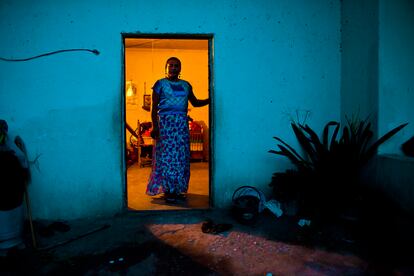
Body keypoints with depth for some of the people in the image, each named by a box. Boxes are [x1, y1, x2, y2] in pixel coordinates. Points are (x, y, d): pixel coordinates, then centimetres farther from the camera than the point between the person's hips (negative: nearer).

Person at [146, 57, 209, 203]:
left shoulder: (186, 85, 16)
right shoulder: (160, 84, 3)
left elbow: (195, 103, 20)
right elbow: (154, 107, -2)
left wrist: (210, 100, 5)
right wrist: (155, 126, -12)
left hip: (182, 123, 5)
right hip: (165, 122, -4)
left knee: (182, 156, 4)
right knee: (166, 154, -5)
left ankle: (178, 188, 15)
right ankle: (167, 190, 3)